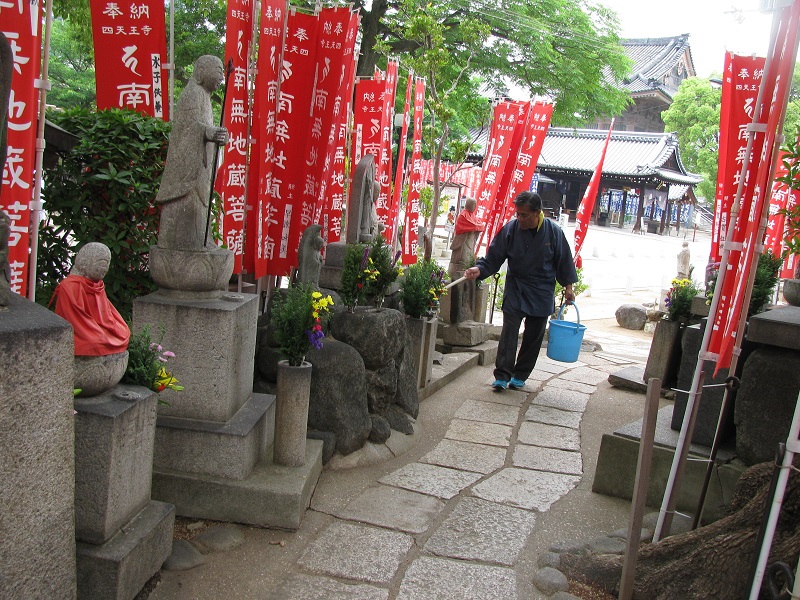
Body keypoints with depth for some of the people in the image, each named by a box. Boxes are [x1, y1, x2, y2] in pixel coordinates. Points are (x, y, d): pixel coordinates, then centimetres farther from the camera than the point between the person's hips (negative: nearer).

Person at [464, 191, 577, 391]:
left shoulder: (553, 232, -9)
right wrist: (479, 269, -25)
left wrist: (568, 286, 4)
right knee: (509, 333, -10)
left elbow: (564, 260, 3)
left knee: (533, 336, 7)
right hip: (515, 289, -1)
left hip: (542, 292, 1)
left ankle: (520, 376, 19)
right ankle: (502, 376, -8)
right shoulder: (510, 229, -11)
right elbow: (493, 258, -8)